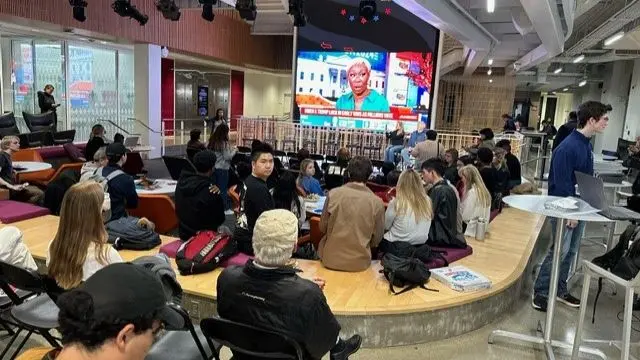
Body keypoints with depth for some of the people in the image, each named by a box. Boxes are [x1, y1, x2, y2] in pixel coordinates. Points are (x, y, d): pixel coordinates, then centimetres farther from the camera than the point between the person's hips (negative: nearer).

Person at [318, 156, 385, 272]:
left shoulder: (333, 194, -12)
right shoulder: (377, 202, -12)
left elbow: (322, 228, 0)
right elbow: (376, 240, -1)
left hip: (331, 259, 0)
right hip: (360, 262, 1)